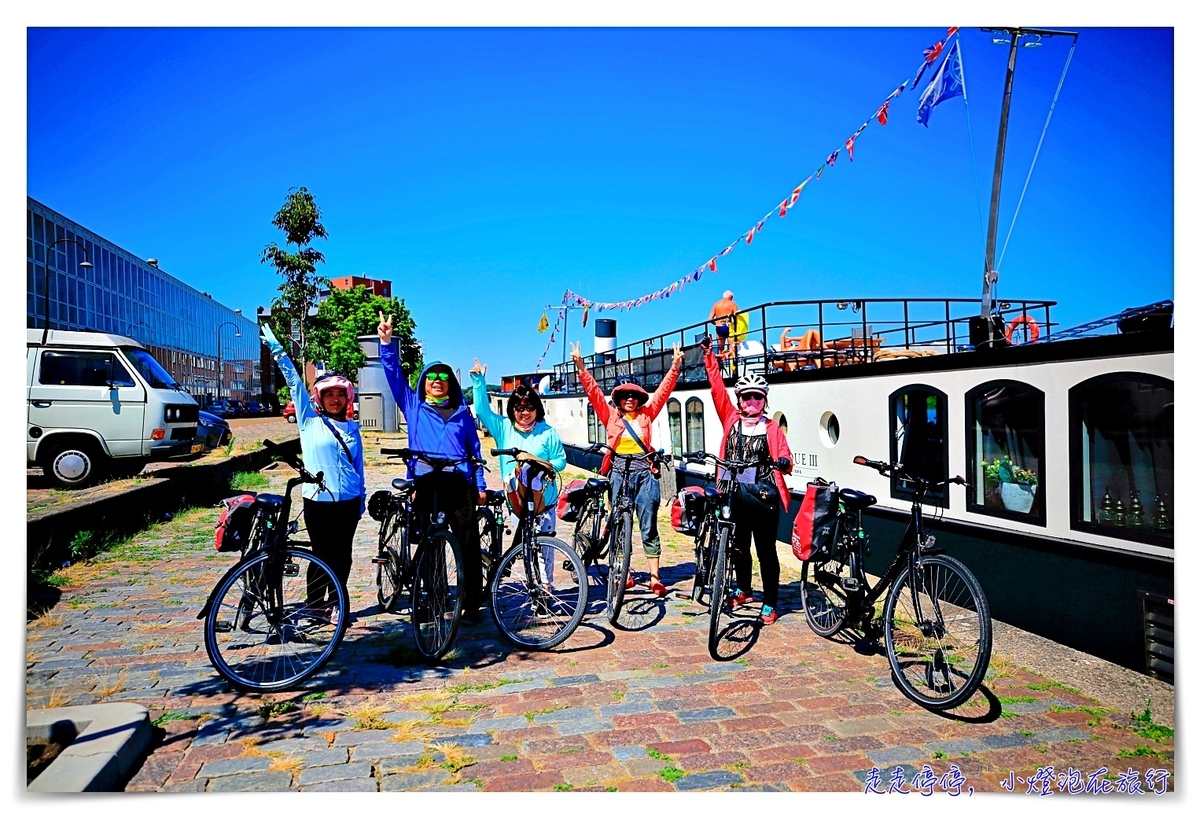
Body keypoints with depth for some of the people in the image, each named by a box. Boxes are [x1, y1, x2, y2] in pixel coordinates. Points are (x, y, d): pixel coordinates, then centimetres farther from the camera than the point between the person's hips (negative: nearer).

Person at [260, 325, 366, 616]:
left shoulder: (351, 427, 9)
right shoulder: (309, 421, 1)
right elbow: (294, 381, -4)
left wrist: (362, 499, 13)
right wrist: (276, 348, -7)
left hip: (348, 502, 3)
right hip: (318, 501, -3)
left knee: (342, 556, 9)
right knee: (322, 556, 3)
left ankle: (336, 604, 22)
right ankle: (314, 608, 17)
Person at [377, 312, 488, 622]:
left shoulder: (462, 413, 16)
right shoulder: (413, 407, 13)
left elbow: (475, 450, 17)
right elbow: (394, 375, 5)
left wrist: (481, 485, 11)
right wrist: (386, 343, -6)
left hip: (459, 483, 0)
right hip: (425, 483, 0)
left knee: (468, 545, -3)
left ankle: (471, 604, 3)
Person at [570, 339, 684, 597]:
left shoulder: (646, 414, 8)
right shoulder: (610, 415, 6)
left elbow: (663, 390, 4)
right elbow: (593, 391, -1)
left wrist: (675, 366, -6)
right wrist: (580, 367, -11)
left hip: (644, 472, 0)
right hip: (619, 472, 0)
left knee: (649, 527, 2)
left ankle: (654, 577, 4)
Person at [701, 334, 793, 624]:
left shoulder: (772, 428, 0)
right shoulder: (731, 420, 5)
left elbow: (786, 459, -5)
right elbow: (717, 388, -1)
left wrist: (782, 462, -30)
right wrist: (709, 356, -6)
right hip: (735, 494, 3)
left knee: (766, 550, 1)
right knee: (738, 546, 17)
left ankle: (770, 605, 10)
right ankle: (743, 590, 38)